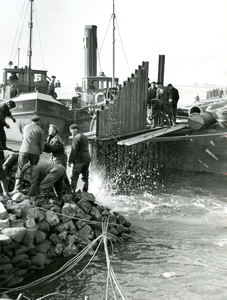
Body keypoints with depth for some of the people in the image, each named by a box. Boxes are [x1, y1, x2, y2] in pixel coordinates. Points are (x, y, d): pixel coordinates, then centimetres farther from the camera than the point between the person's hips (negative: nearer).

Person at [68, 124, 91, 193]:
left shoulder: (76, 137, -10)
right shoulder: (85, 137, 18)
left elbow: (73, 151, -14)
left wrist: (70, 161, -9)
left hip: (79, 160, -8)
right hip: (87, 159, 8)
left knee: (74, 177, -5)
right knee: (85, 176, 10)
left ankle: (72, 191, -7)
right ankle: (85, 191, 14)